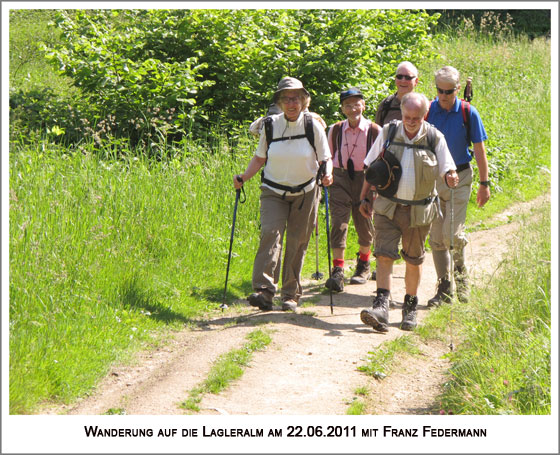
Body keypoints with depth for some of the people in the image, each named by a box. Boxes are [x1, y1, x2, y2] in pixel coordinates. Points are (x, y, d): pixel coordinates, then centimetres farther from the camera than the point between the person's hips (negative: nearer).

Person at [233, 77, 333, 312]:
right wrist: (243, 177, -8)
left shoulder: (313, 125, -4)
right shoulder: (271, 125, -1)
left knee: (297, 243, 2)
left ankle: (291, 294, 15)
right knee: (270, 233, -19)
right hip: (274, 192, 0)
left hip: (305, 193, 0)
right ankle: (264, 290, -26)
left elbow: (325, 159, 1)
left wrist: (327, 174, -21)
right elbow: (259, 158, 8)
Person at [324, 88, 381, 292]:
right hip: (340, 178, 1)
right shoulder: (336, 130, -1)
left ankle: (363, 266, 35)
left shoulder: (374, 131, -8)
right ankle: (337, 272, -14)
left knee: (364, 222, 10)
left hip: (365, 179, -1)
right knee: (338, 222, -12)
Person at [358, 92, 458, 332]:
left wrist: (451, 177, -24)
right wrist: (364, 197, 7)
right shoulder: (388, 132, 0)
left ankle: (410, 306, 25)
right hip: (387, 207, 0)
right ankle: (381, 307, -19)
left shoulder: (435, 138, -3)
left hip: (418, 210, 0)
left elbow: (446, 170, 1)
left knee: (413, 260, 10)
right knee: (384, 255, -12)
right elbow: (371, 168, 8)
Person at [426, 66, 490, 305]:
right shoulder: (427, 111, -2)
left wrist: (484, 183, 0)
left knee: (452, 234, -11)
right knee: (436, 237, 3)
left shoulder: (468, 113, -5)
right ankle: (444, 287, 13)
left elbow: (479, 150, 1)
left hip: (459, 178, -2)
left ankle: (461, 275, 18)